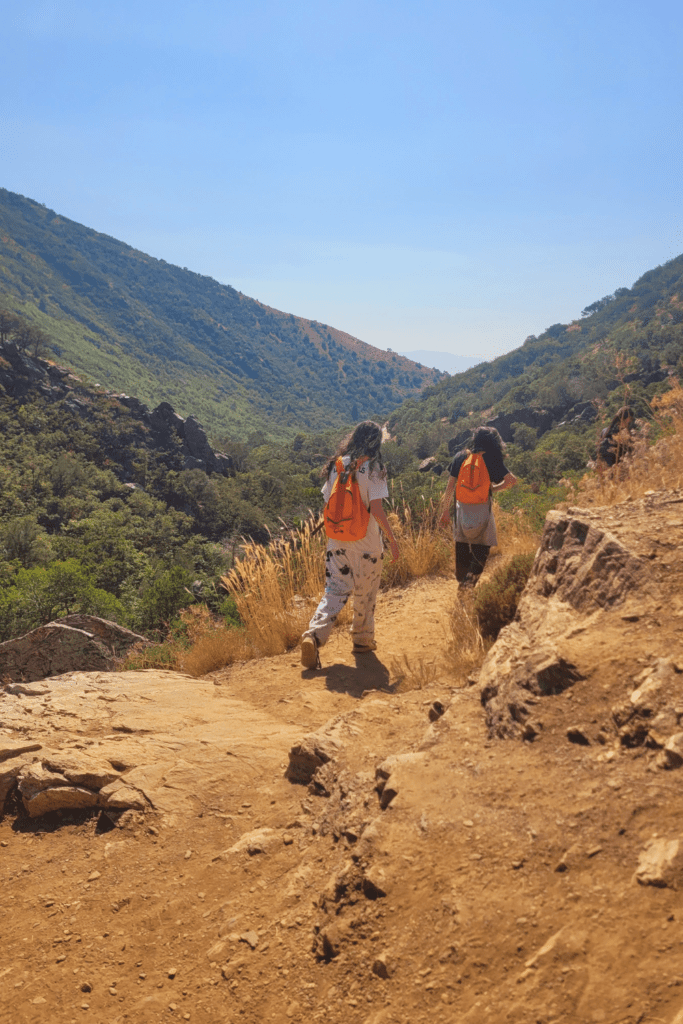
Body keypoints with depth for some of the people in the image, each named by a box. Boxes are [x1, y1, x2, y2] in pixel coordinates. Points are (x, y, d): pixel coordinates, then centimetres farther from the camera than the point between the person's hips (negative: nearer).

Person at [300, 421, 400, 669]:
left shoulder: (337, 465, 4)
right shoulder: (373, 468, -11)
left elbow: (328, 502, 9)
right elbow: (376, 509, -16)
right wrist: (392, 539, -8)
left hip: (337, 540, 4)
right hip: (366, 543, -4)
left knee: (334, 591, 6)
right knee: (365, 594, 14)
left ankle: (314, 635, -14)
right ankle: (363, 640, 27)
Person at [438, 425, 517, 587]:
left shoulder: (460, 456, 3)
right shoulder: (491, 459, -6)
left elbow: (451, 485, 3)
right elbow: (512, 480, -11)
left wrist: (445, 510, 9)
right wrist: (494, 488, 6)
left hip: (462, 507, 3)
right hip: (482, 508, -3)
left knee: (462, 546, 16)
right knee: (481, 548, 6)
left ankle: (462, 579, 25)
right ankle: (471, 579, -8)